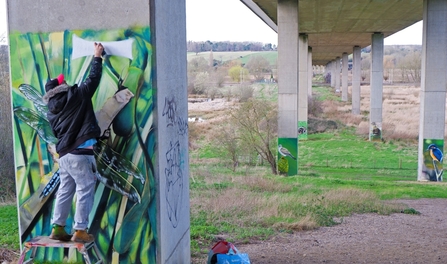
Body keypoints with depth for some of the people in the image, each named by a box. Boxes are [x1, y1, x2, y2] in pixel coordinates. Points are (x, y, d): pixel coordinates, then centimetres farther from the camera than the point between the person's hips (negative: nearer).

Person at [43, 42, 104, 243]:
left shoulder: (51, 110, 13)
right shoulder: (77, 96, -4)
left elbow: (56, 131, 17)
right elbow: (93, 79, 1)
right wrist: (97, 57, 12)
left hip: (63, 154, 7)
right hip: (80, 153, -7)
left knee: (65, 190, 15)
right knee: (85, 190, -1)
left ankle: (57, 228, 20)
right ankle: (80, 230, 1)